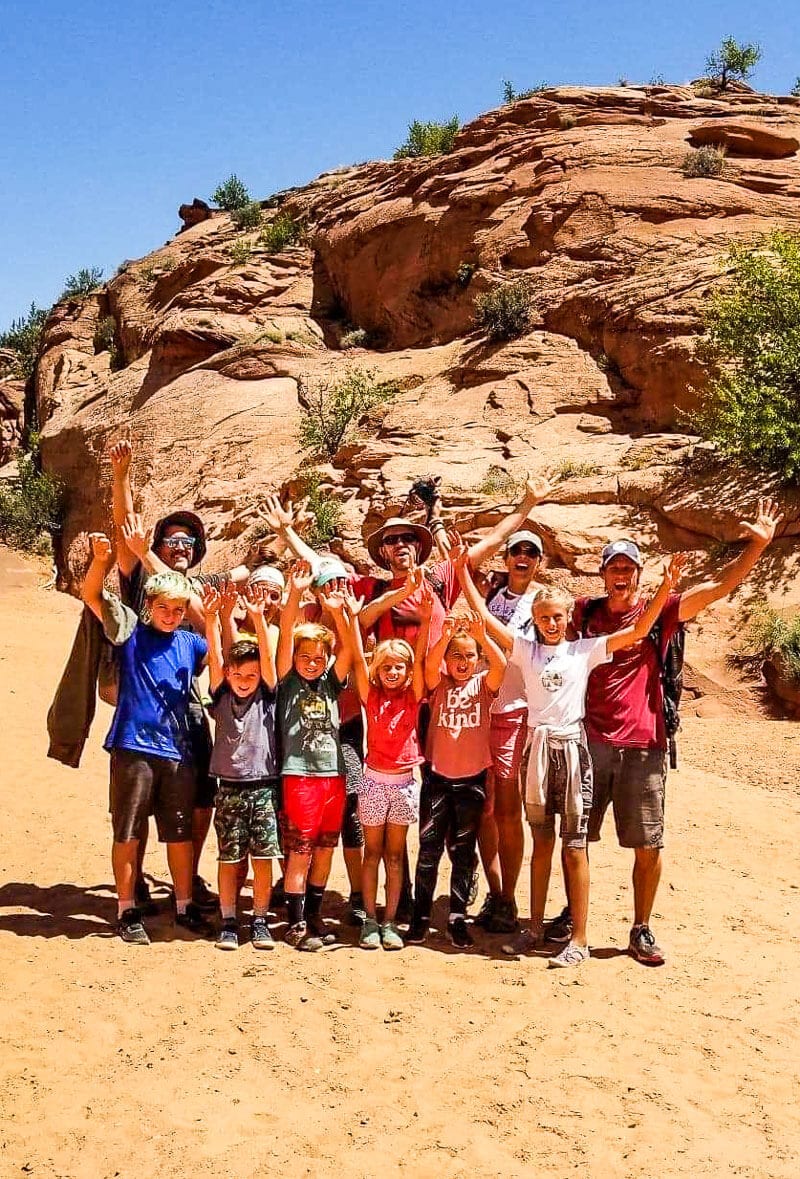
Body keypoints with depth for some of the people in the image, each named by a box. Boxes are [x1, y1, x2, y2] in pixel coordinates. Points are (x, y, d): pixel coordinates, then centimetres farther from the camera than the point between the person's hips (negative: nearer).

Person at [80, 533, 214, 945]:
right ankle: (127, 910, 16)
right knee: (127, 832, 4)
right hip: (133, 748, -3)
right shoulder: (131, 634, -1)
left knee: (180, 832, 10)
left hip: (176, 751, 3)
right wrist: (100, 560, -25)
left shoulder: (190, 643, 8)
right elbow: (90, 596, -6)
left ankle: (184, 905, 24)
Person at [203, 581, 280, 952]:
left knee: (263, 858, 2)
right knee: (229, 858, 5)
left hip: (263, 788, 0)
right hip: (229, 788, 0)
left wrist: (258, 617, -23)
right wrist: (211, 617, -19)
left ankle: (260, 921, 14)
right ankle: (228, 922, 15)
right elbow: (215, 655, -7)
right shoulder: (221, 696, 4)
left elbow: (268, 656, -10)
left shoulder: (266, 696, 3)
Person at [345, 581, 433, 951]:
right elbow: (358, 659, -11)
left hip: (404, 781, 1)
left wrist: (425, 620, -22)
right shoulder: (372, 696, -1)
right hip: (374, 780, -1)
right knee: (372, 852, 6)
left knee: (395, 854, 8)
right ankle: (370, 920, 12)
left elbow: (419, 659, -10)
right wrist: (353, 618, -21)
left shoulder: (412, 698, 0)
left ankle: (390, 921, 13)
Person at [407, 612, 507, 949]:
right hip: (437, 777, 0)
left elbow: (500, 665, -20)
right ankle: (421, 916, 14)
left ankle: (458, 918, 14)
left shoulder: (483, 684, 0)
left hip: (472, 778, 0)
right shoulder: (439, 684, 0)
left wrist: (481, 636, -37)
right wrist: (445, 636, -40)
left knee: (463, 851, 7)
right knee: (429, 848, 4)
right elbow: (429, 665, -22)